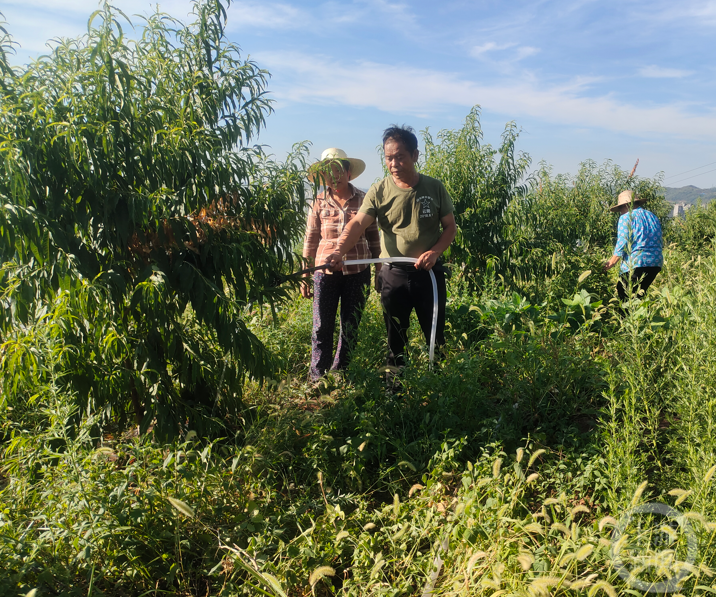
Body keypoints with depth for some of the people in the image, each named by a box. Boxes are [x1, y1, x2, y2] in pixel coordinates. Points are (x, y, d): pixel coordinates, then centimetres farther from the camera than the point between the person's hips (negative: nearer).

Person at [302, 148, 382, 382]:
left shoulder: (363, 200, 1)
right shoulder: (319, 202, 2)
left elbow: (373, 237, 7)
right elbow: (311, 240, 5)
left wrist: (379, 271, 6)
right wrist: (304, 276, 4)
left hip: (358, 272, 0)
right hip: (326, 271, 0)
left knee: (350, 328, 9)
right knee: (322, 328, 2)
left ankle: (340, 375, 25)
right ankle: (318, 378, 14)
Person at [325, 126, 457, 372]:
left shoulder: (434, 188, -1)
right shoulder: (379, 191, -5)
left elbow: (450, 227, 4)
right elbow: (358, 224, -17)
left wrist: (434, 252, -15)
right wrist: (339, 251, -35)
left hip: (429, 273, 1)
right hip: (393, 274, 0)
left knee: (436, 334, 12)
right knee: (396, 338, 12)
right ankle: (395, 382, 27)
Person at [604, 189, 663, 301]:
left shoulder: (626, 218, -5)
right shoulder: (653, 217, 18)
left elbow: (622, 244, -11)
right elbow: (658, 242, 22)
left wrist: (611, 263, -2)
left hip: (635, 264, -8)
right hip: (655, 264, 8)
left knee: (624, 298, -2)